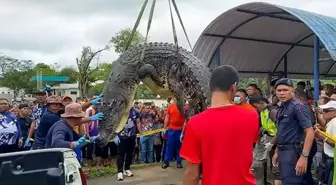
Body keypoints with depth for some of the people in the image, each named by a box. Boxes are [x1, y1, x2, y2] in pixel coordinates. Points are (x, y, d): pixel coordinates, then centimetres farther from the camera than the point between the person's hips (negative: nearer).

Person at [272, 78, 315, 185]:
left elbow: (310, 132, -20)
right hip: (283, 152, 9)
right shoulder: (282, 109, 13)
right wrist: (277, 152, 20)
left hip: (293, 152, -9)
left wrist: (304, 156, -26)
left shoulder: (297, 107, -13)